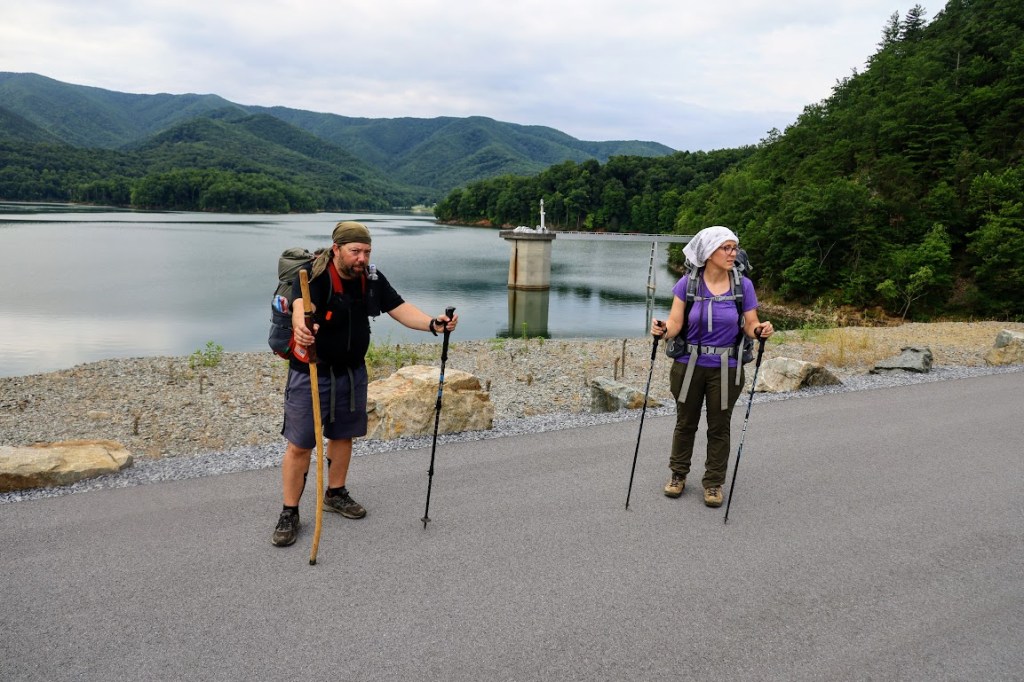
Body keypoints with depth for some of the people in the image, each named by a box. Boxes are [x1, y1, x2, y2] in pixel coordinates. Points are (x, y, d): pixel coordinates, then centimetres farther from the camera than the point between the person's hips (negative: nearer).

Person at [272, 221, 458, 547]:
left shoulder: (372, 278, -4)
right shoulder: (314, 276, -22)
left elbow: (401, 309, -4)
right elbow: (301, 307, -42)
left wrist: (433, 323, -22)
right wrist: (302, 327, -65)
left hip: (352, 372, 6)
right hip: (311, 373, -5)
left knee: (343, 435, 18)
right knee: (299, 444, -1)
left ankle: (335, 494, 39)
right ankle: (289, 513, 14)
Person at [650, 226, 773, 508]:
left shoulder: (743, 285, -6)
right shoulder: (688, 283, -8)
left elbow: (750, 326, -2)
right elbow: (675, 322, -11)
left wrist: (760, 330, -24)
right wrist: (662, 330, -33)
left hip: (726, 368, 0)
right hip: (689, 366, 0)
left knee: (719, 427, 11)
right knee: (685, 422, 14)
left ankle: (714, 482, 26)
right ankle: (678, 474, 33)